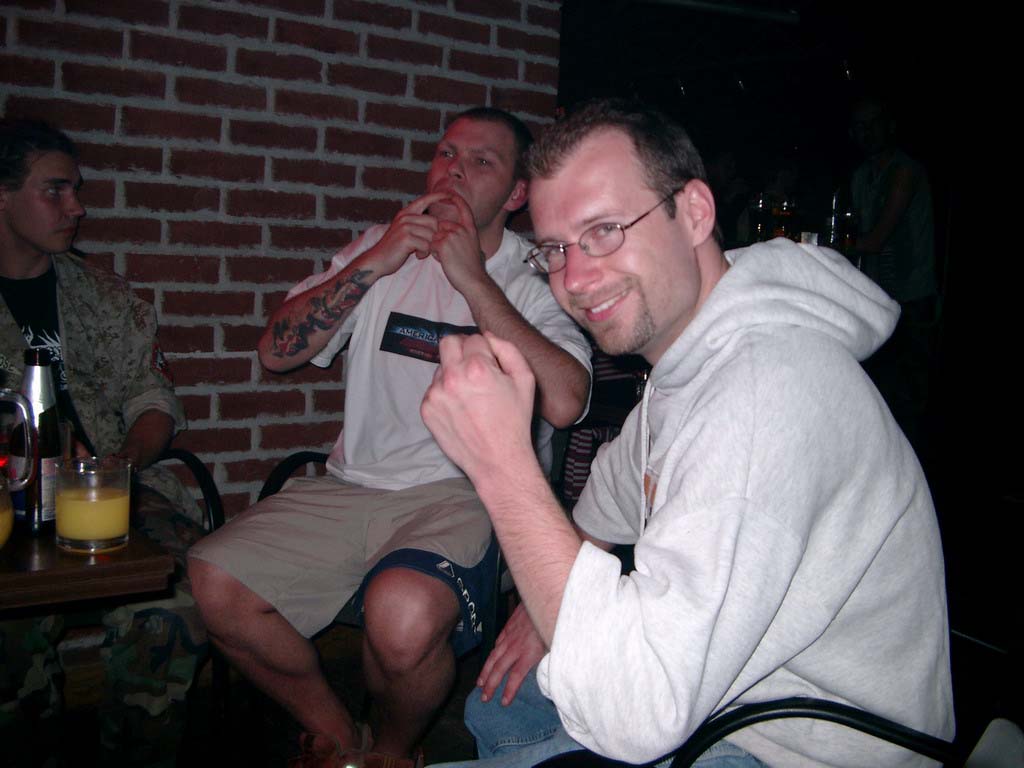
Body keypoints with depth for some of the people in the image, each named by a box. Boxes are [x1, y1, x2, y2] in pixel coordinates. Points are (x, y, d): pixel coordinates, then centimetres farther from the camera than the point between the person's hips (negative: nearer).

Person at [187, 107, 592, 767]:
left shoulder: (534, 279, 2)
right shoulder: (382, 250, 15)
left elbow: (564, 403, -18)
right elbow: (278, 351, 6)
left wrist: (474, 279, -14)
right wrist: (373, 263, -5)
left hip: (460, 495, -4)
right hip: (353, 485, 5)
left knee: (403, 614, -33)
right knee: (217, 582, -15)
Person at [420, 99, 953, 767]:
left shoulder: (772, 381, -32)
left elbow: (639, 714, -38)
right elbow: (622, 483, 22)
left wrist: (503, 463, -37)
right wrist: (554, 596, 9)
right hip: (708, 685, 9)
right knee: (492, 705, 23)